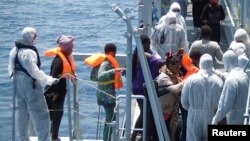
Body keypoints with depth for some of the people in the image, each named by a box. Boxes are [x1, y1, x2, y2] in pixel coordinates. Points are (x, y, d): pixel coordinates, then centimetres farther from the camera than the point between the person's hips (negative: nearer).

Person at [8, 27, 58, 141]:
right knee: (40, 114, -4)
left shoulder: (15, 49, 5)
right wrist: (49, 80, -21)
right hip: (30, 85, -9)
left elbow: (11, 67, 12)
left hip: (18, 84, 9)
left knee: (23, 112, 19)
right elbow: (34, 71, -24)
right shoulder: (29, 52, -23)